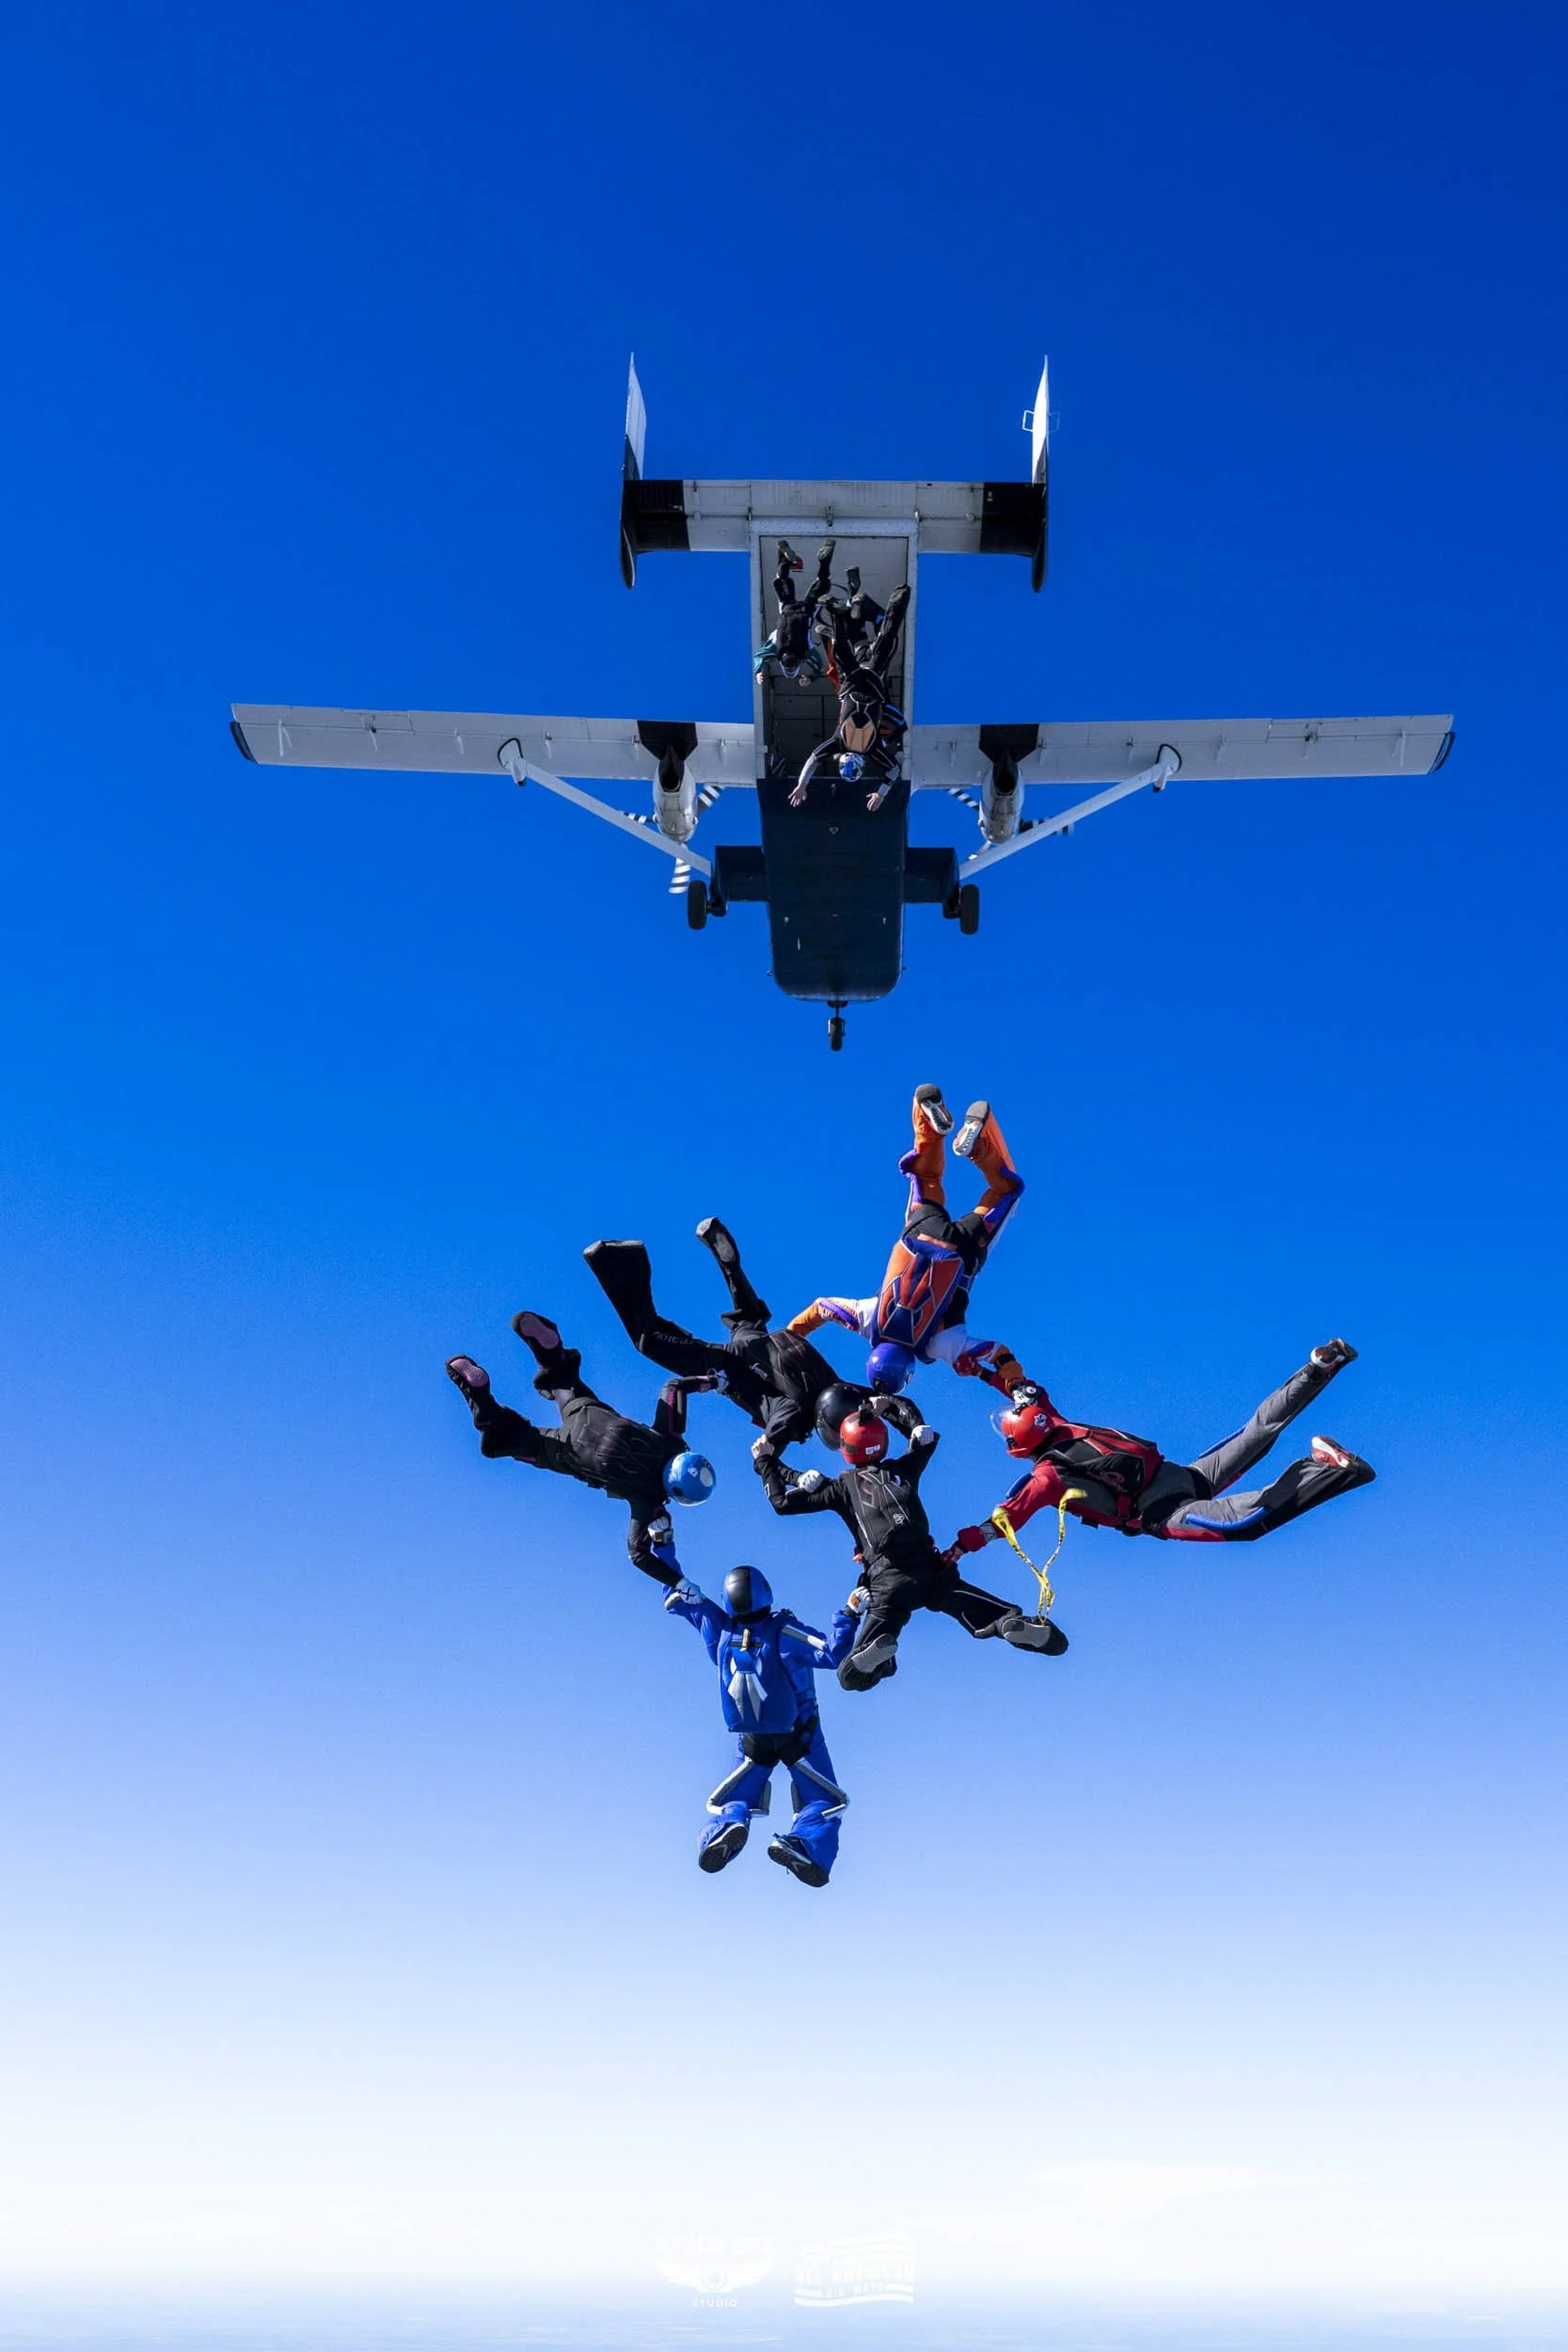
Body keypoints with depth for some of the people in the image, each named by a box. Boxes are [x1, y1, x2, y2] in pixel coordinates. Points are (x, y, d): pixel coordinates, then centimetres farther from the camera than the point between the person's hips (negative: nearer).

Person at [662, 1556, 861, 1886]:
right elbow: (832, 1653, -28)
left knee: (733, 1801, 17)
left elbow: (676, 1595, 0)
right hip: (800, 1736, -3)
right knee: (824, 1801, 5)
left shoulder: (720, 1629, -10)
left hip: (752, 1743, 3)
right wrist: (849, 1615, -25)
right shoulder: (783, 1630, -20)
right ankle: (800, 1845, -29)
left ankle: (728, 1825, -21)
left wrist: (664, 1546, 4)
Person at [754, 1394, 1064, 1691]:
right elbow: (923, 1434, 44)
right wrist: (887, 1405, 50)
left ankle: (879, 1644, -35)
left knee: (852, 1676, -1)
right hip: (932, 1570, 2)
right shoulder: (904, 1469, 22)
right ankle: (1016, 1623, -37)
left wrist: (766, 1462, 31)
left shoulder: (843, 1486, 16)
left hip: (887, 1578, -2)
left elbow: (783, 1502, 18)